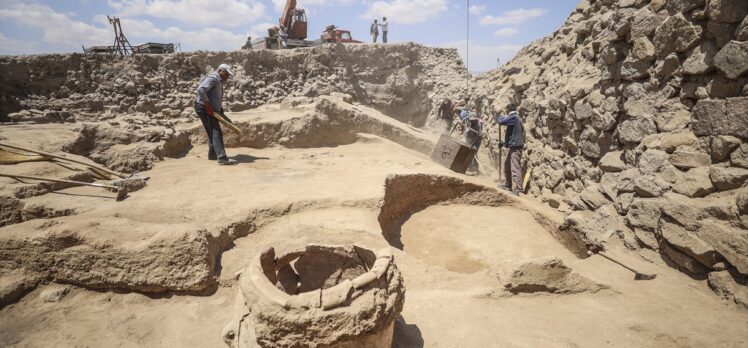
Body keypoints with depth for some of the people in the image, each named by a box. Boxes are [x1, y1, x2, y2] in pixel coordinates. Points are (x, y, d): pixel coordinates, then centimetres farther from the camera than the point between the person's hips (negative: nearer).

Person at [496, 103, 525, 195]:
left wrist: (500, 117, 0)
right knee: (507, 165, 18)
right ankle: (508, 185, 27)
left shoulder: (513, 117, -12)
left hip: (515, 147, -10)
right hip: (513, 146, 10)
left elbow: (501, 122, -24)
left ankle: (518, 190, -16)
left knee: (515, 168, -13)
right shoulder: (516, 118, 19)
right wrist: (505, 143, 31)